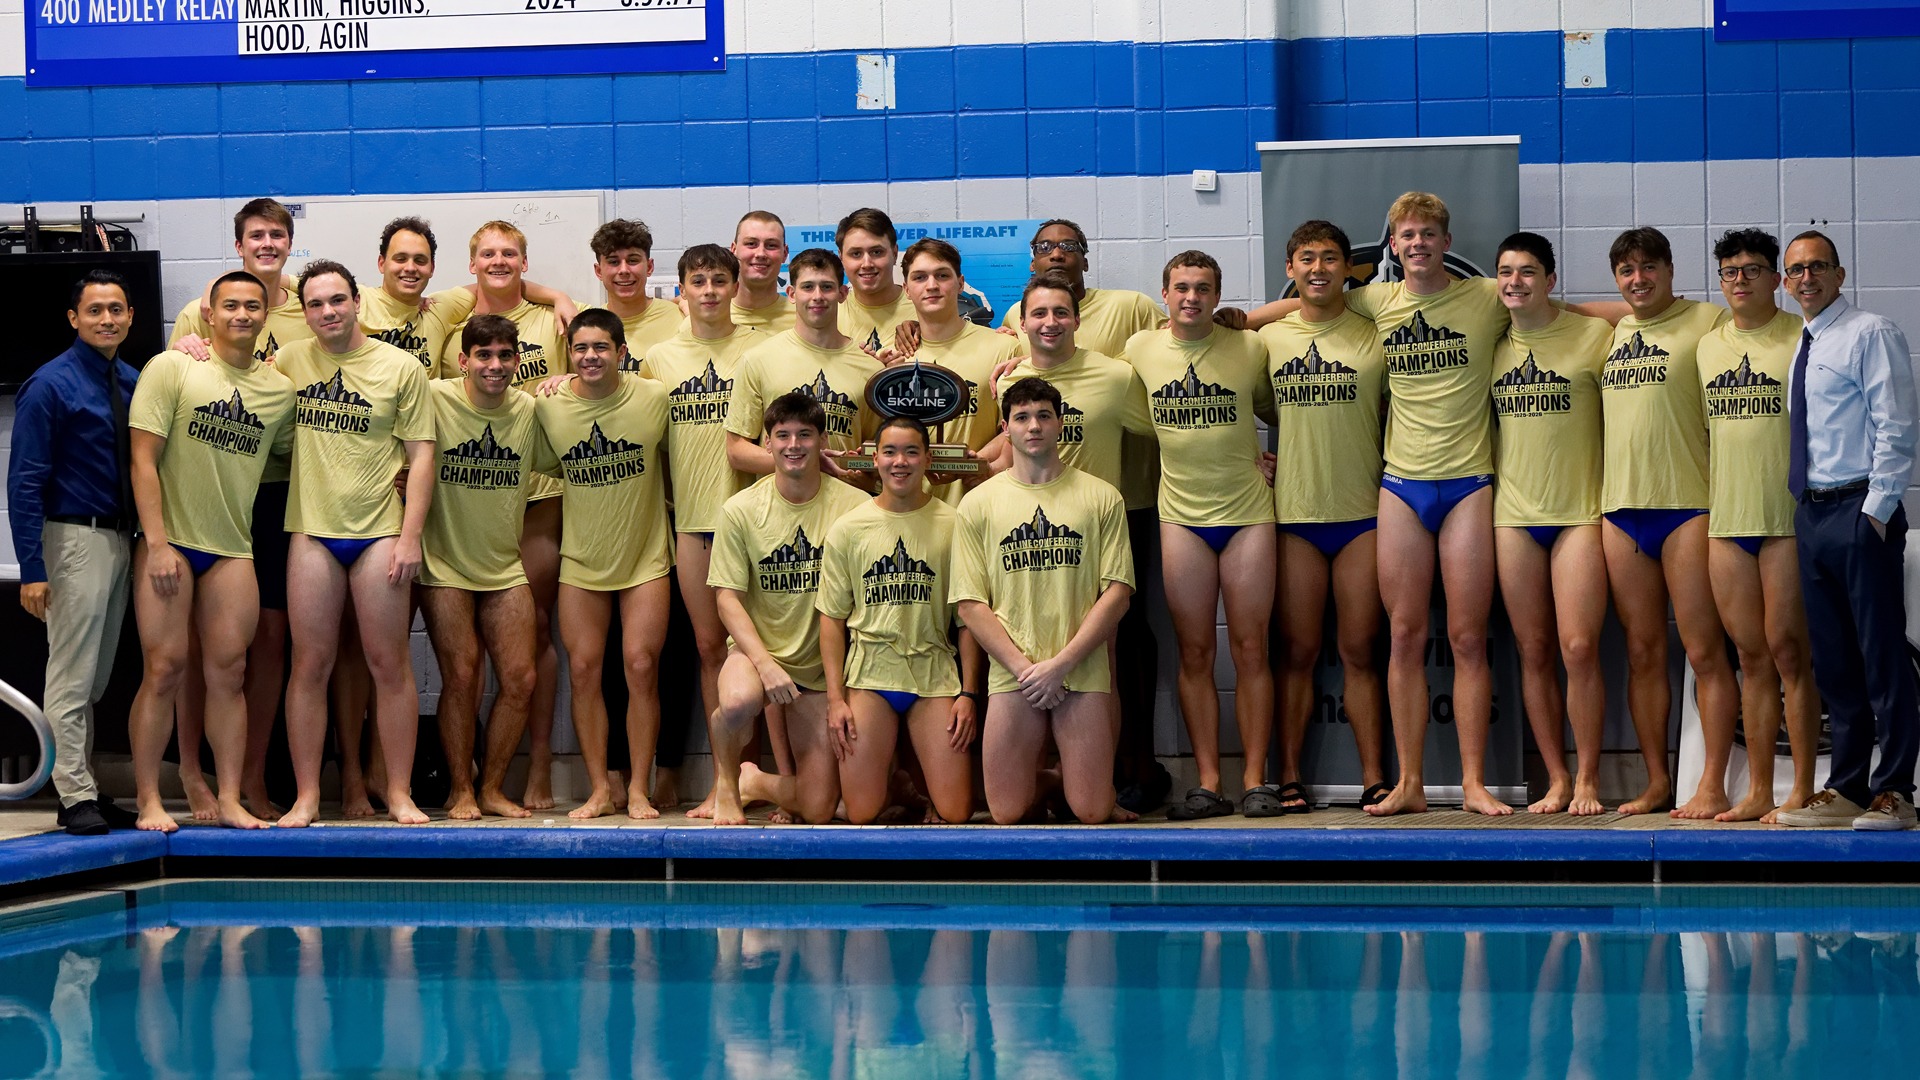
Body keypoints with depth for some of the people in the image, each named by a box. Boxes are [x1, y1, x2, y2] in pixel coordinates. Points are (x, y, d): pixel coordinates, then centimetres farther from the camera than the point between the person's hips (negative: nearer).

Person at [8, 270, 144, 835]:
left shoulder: (133, 382, 6)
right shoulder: (51, 386, -11)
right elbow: (24, 483, -12)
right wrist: (32, 568, -17)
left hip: (121, 539, 7)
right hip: (76, 539, -7)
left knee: (97, 678, 14)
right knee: (72, 677, -4)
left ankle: (87, 790, 21)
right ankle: (76, 799, 0)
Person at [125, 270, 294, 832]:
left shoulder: (280, 390, 9)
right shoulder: (172, 369, -3)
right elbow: (144, 458, -6)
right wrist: (157, 543, -13)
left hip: (232, 549, 4)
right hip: (170, 542, -4)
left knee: (228, 671, 3)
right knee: (165, 668, -5)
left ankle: (230, 801, 8)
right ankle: (149, 801, 1)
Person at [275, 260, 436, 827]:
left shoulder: (400, 368, 1)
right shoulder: (289, 361, 8)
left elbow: (421, 456, 0)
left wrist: (410, 536, -8)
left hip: (380, 531, -2)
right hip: (312, 530, 2)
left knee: (389, 664, 2)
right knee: (310, 664, 3)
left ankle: (399, 793, 9)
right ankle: (306, 796, 9)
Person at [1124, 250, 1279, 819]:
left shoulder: (1249, 347, -1)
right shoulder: (1140, 349, 3)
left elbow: (1273, 410, 14)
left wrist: (1251, 452, 2)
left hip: (1248, 512, -1)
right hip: (1181, 515, 1)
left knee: (1250, 650, 0)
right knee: (1195, 653, 2)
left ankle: (1256, 780, 3)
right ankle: (1208, 783, 5)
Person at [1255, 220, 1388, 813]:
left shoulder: (1376, 337, 4)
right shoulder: (1267, 338, 7)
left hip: (1363, 515, -1)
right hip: (1295, 516, 1)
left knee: (1359, 651, 2)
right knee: (1298, 652, 2)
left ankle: (1374, 779, 5)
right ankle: (1289, 776, 6)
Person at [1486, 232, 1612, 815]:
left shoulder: (1595, 335, -2)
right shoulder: (1491, 345, 9)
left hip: (1579, 511, -3)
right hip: (1513, 514, 4)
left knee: (1578, 649, -10)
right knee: (1534, 652, 4)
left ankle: (1587, 780, -1)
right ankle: (1556, 781, 10)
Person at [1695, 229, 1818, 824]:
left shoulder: (1803, 338, -1)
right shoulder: (1708, 346, 15)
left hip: (1787, 516, -5)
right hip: (1727, 522, 5)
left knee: (1788, 650, -7)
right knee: (1752, 656, 7)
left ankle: (1803, 792, -2)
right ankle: (1758, 792, 10)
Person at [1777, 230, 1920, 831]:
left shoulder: (1870, 334, -5)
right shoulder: (1801, 348, 19)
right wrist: (1807, 513, 13)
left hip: (1861, 512, -8)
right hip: (1811, 513, 8)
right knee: (1833, 662, 9)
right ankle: (1846, 789, 14)